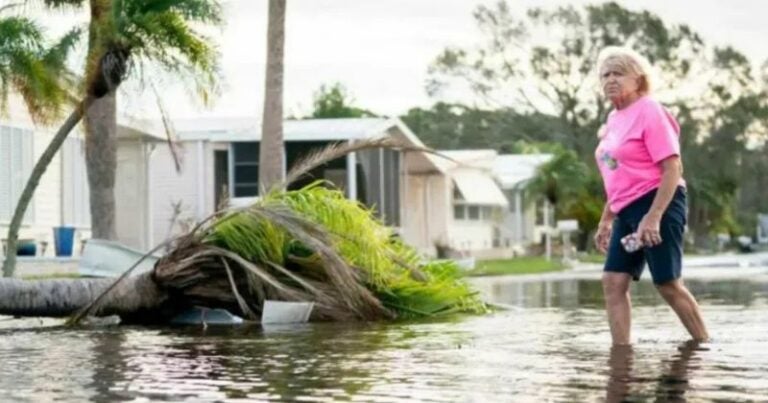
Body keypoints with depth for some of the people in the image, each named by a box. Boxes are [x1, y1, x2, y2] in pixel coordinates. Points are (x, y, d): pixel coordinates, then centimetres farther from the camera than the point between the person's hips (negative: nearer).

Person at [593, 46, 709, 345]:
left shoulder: (649, 111, -10)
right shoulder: (614, 118, 14)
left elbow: (672, 169, -16)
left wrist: (653, 217, -24)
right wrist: (606, 221, 21)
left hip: (658, 205, -8)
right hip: (627, 211, 8)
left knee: (668, 284, -5)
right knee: (613, 282, -1)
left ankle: (705, 346, 8)